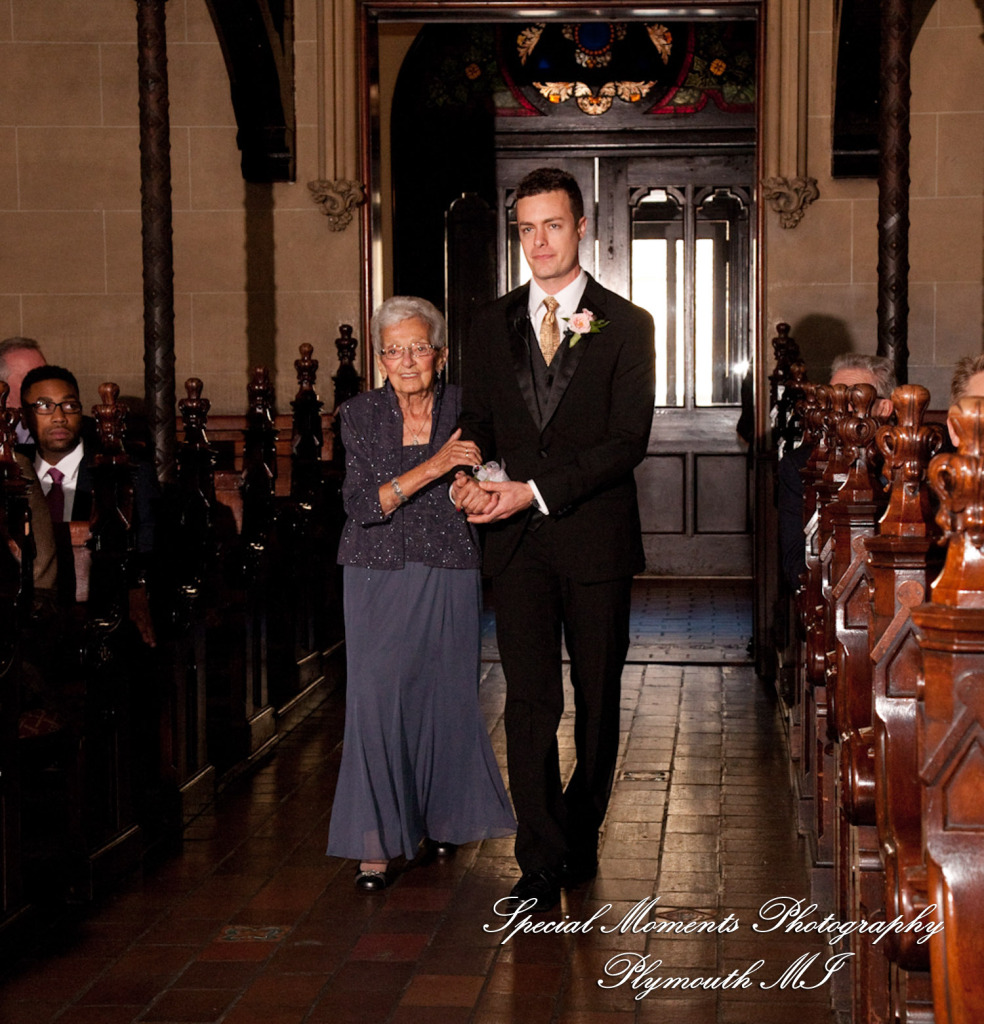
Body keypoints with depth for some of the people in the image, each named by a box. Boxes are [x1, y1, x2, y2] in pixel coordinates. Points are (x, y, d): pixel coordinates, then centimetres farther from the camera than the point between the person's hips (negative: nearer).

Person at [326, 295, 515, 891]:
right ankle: (377, 842, 0)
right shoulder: (361, 415, -1)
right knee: (377, 697, -8)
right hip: (379, 578, 0)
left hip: (450, 577, 1)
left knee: (447, 697, 7)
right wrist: (435, 465, -20)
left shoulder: (464, 411, -1)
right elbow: (362, 505, -11)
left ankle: (441, 816, 30)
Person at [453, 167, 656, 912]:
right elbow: (476, 420, 14)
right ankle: (542, 864, 0)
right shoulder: (493, 325, 11)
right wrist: (468, 476, -9)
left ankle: (582, 836, 28)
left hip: (595, 538, -1)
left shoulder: (625, 325, 0)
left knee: (598, 697, 9)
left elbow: (628, 440, -9)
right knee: (530, 701, -4)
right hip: (517, 542, 2)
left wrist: (536, 489, -17)